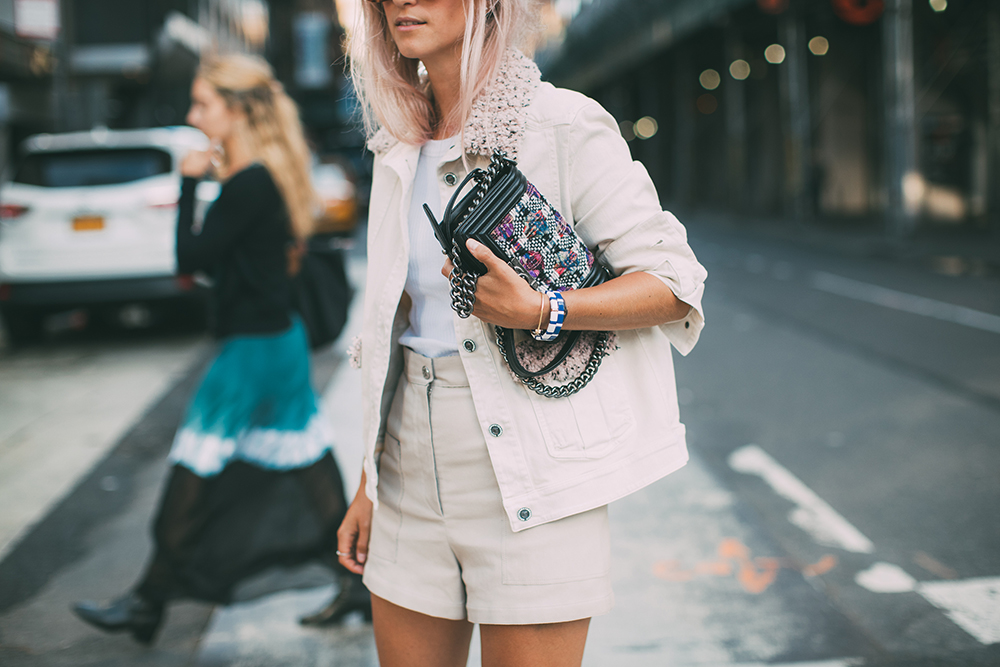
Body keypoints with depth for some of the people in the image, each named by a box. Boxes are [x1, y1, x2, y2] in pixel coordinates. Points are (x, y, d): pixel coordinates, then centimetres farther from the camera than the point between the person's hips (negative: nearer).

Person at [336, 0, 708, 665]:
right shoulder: (400, 148, 11)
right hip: (413, 479, 6)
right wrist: (370, 485, 14)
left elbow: (675, 283, -8)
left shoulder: (563, 125, -8)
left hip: (530, 482, -5)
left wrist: (537, 312, -22)